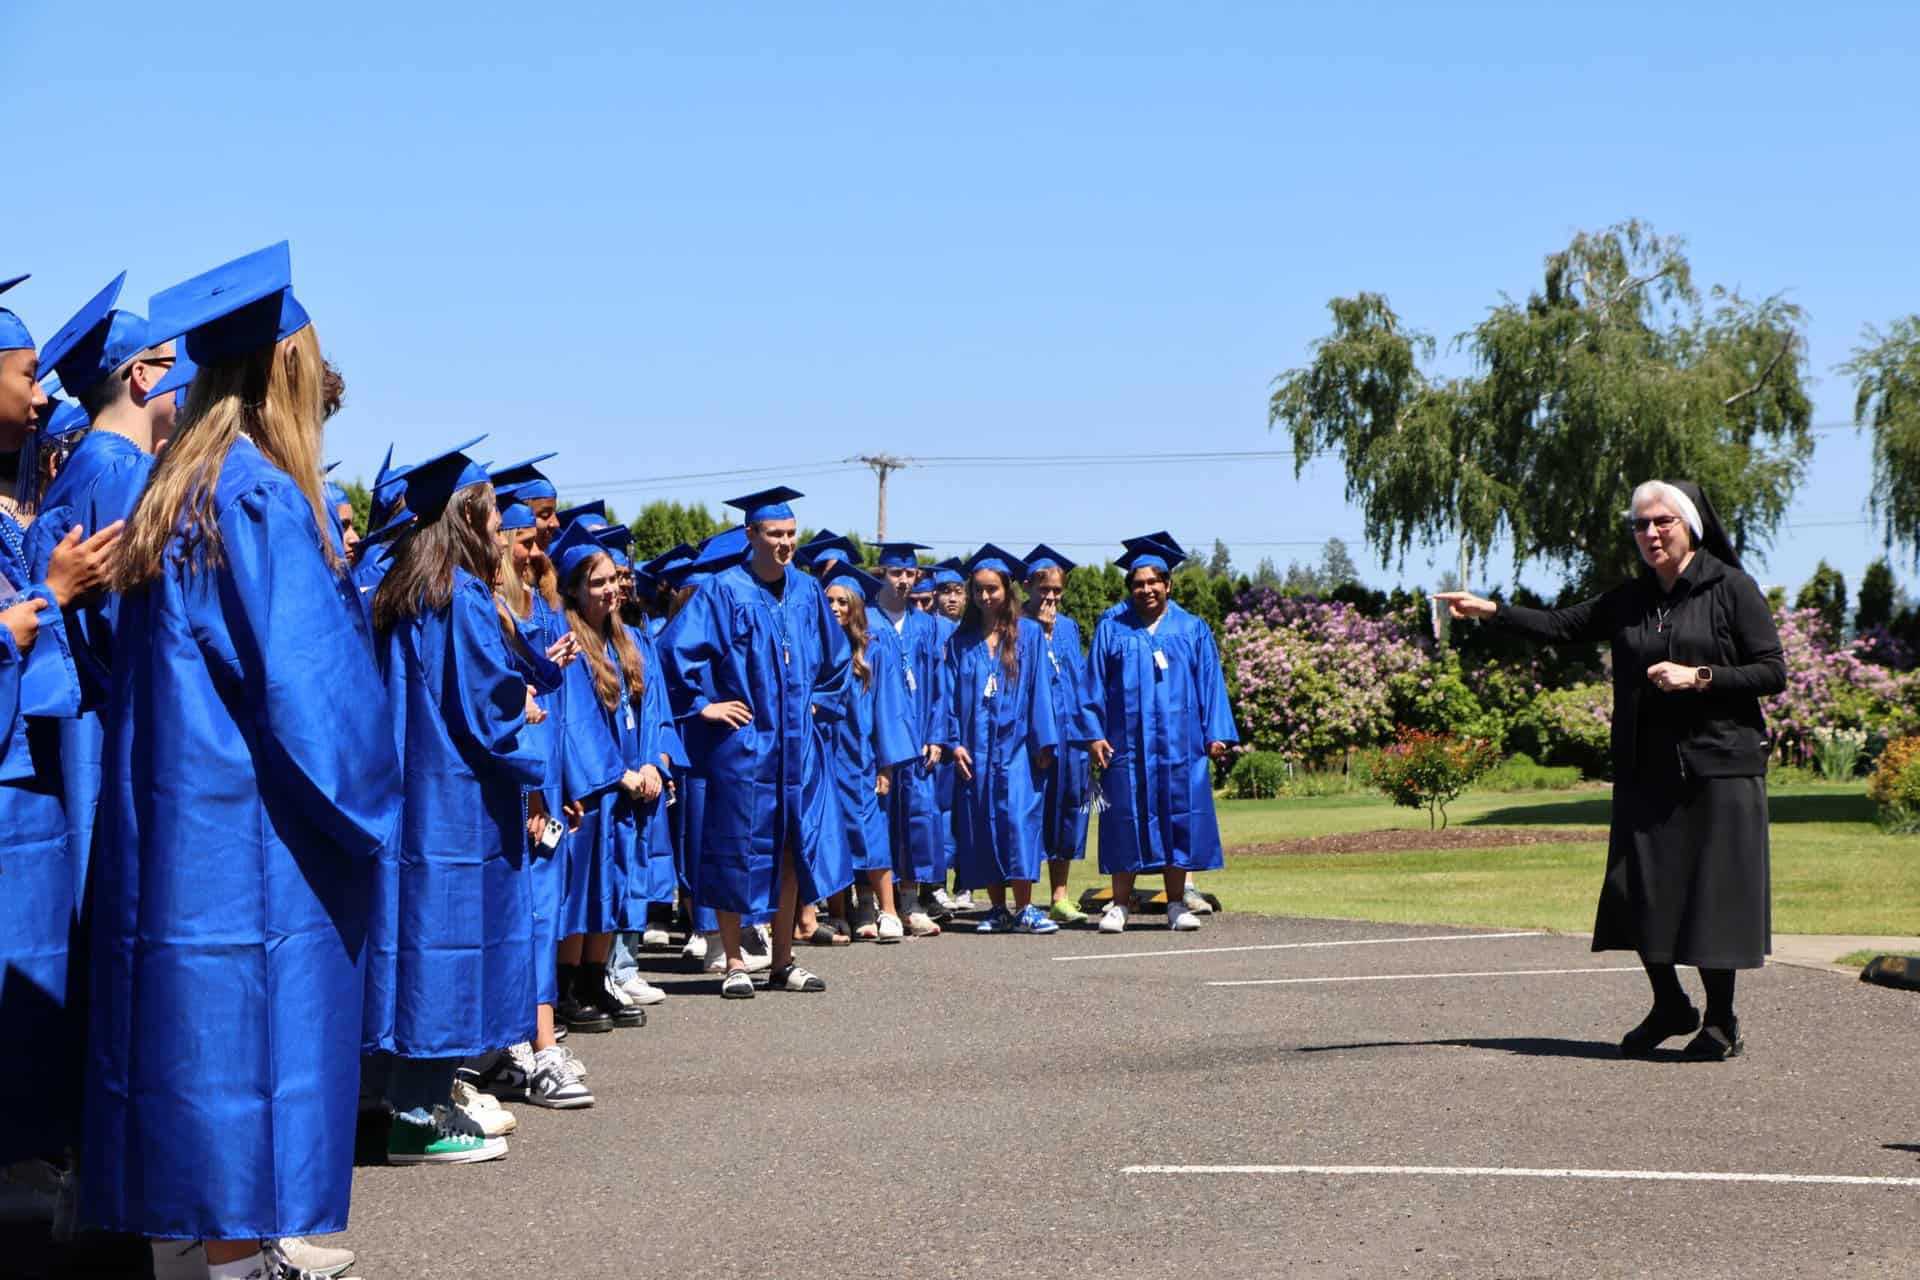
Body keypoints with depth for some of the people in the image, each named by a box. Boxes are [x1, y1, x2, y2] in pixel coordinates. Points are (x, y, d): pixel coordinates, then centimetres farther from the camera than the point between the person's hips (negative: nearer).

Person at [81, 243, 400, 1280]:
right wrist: (361, 804, -8)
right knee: (251, 1031, -2)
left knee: (192, 1022, 12)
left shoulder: (171, 492, 11)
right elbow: (305, 679, -18)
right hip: (245, 825, -9)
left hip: (167, 807, 9)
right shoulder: (263, 494, -15)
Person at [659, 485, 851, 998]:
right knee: (737, 850, 0)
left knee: (794, 849, 8)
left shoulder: (807, 592, 9)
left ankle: (783, 962, 18)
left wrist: (820, 702, 16)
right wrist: (701, 705, -11)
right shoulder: (724, 591, -9)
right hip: (741, 743, -5)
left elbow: (835, 656, 25)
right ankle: (734, 964, 8)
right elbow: (674, 648, -13)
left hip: (796, 743, 6)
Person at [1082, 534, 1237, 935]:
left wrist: (1216, 734, 0)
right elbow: (1094, 684, 5)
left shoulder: (1192, 630, 9)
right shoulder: (1111, 628, 7)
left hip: (1179, 744, 1)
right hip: (1127, 743, -1)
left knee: (1178, 819, 1)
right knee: (1127, 822, 1)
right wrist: (1094, 733, -4)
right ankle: (1120, 904, 8)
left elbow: (1210, 684, 8)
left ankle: (1176, 904, 9)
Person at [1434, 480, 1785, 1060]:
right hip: (1646, 770, 5)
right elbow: (1562, 626, 11)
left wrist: (1700, 677, -15)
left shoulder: (1732, 589, -2)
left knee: (1714, 891, -2)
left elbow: (1773, 673, -4)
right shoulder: (1628, 600, 13)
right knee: (1637, 886, 1)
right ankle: (1669, 1005, 20)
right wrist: (1490, 610, 0)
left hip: (1719, 767, -5)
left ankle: (1720, 1019, 13)